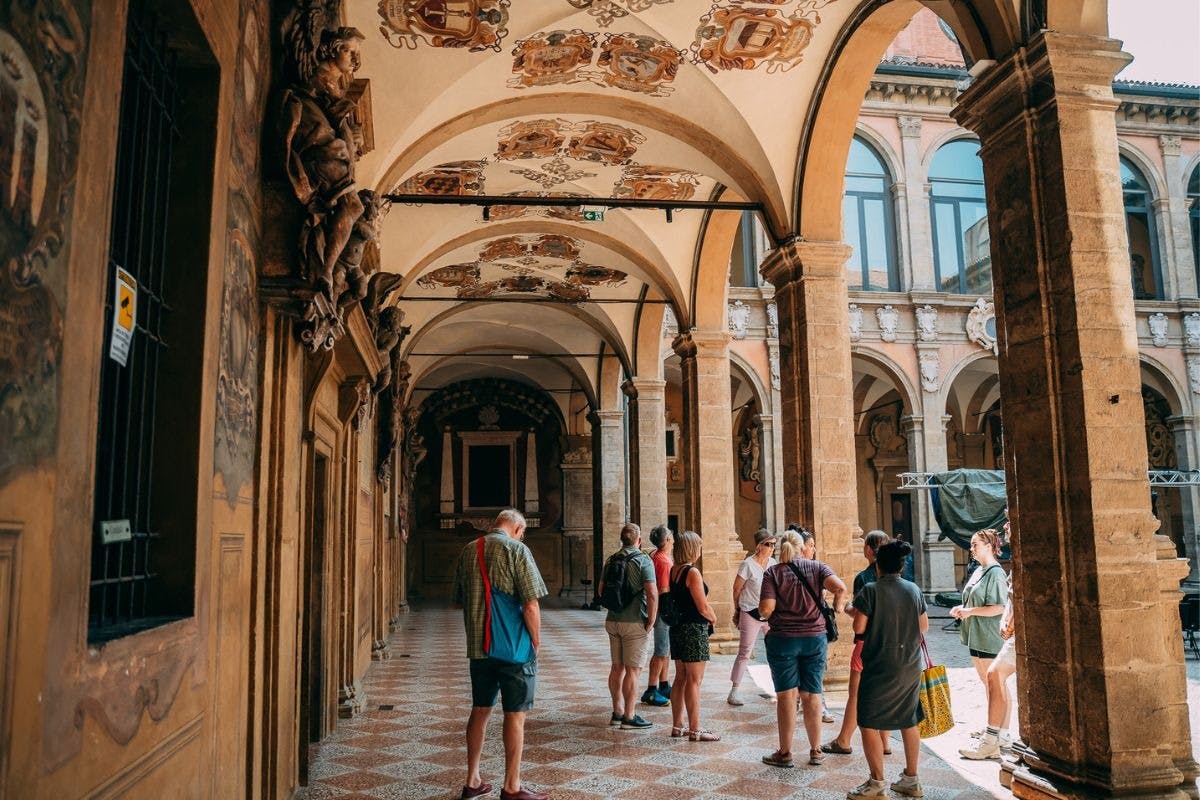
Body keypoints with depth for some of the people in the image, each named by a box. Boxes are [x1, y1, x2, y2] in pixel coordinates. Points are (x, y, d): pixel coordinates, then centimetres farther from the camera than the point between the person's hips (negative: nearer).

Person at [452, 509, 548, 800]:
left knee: (480, 710, 16)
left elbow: (460, 599, 17)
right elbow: (530, 604, -17)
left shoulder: (468, 551, 8)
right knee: (515, 715, 4)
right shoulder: (516, 549, -12)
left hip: (478, 646, 6)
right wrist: (536, 642, -5)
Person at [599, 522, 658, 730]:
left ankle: (617, 712, 23)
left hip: (613, 620, 7)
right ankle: (628, 717, 3)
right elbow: (652, 594, -19)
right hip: (635, 622, -6)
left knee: (617, 667, 15)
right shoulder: (643, 560, -11)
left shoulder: (611, 560, 8)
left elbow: (601, 590, 16)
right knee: (632, 670, -1)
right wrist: (651, 621, -12)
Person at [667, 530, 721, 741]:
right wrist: (713, 619, 4)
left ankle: (677, 726, 21)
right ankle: (695, 730, 3)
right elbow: (703, 608, -17)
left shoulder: (674, 570, 9)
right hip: (695, 629, -9)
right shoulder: (693, 573, -17)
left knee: (680, 678, 14)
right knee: (694, 681, -2)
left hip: (678, 627, 9)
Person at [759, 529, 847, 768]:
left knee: (786, 695, 4)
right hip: (815, 638, 2)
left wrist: (767, 614, 8)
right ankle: (816, 751, 19)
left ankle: (785, 753, 11)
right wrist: (836, 606, 3)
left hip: (783, 639, -2)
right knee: (811, 695, 11)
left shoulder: (773, 572, -4)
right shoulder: (817, 567, 2)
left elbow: (765, 609, -14)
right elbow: (839, 587, -16)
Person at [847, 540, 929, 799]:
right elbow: (924, 627, 10)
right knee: (909, 722, 16)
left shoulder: (871, 591, -13)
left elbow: (858, 628, -13)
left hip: (880, 666, -6)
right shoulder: (914, 590, 3)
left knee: (869, 723, 3)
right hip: (911, 666, 6)